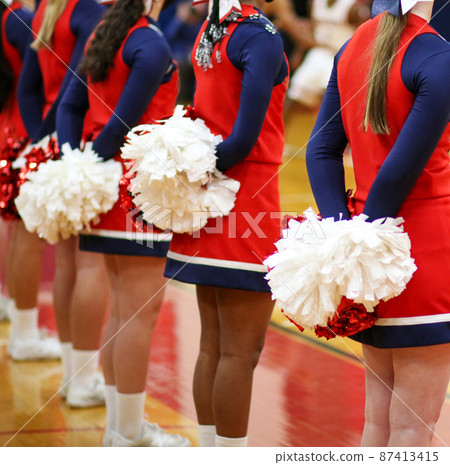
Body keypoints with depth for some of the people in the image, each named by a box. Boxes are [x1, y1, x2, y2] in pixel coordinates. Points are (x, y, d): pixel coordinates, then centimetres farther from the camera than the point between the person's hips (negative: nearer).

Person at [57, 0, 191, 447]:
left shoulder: (102, 36, 12)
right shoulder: (152, 46, -14)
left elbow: (69, 107, 11)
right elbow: (123, 123, -17)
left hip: (109, 186, 9)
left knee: (122, 308, 15)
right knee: (141, 309, -3)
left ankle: (119, 422, 22)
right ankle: (129, 432, 2)